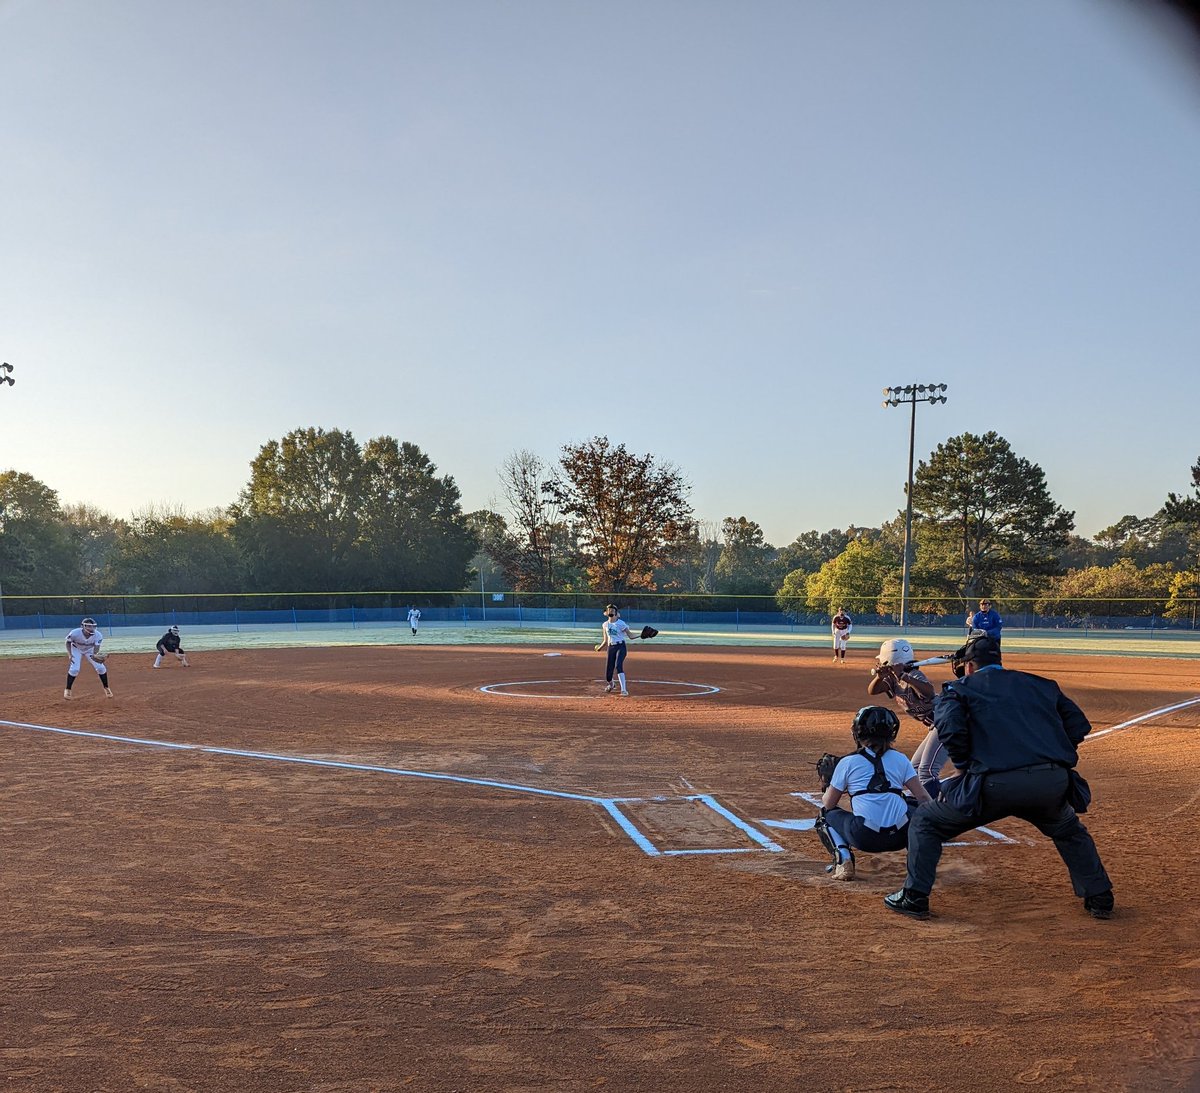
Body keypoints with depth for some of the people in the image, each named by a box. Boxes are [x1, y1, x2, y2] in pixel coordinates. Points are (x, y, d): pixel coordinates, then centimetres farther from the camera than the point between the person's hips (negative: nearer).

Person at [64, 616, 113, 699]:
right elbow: (68, 642, -15)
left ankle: (106, 688, 14)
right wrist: (70, 654, -26)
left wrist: (94, 655, -54)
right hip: (76, 650, -2)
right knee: (74, 669, -17)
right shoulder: (75, 633, -35)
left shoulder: (98, 635, -32)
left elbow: (96, 648, -32)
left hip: (90, 650, 2)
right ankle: (68, 690, 5)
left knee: (100, 667, -7)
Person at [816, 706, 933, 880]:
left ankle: (843, 858, 0)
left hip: (865, 838, -3)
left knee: (826, 816, 26)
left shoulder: (847, 762, 7)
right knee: (918, 805, 34)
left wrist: (826, 791, 35)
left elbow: (828, 805, 13)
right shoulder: (900, 759, 13)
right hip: (901, 836, 3)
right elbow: (923, 797, 5)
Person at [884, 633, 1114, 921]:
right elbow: (1079, 724, 19)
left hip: (996, 784, -4)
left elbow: (950, 730, -5)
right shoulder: (1041, 685, 26)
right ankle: (1099, 898, 36)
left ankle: (914, 898, 13)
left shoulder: (960, 687, 14)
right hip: (1052, 783, 4)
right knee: (1070, 832, 38)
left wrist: (966, 767, 8)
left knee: (925, 823, 16)